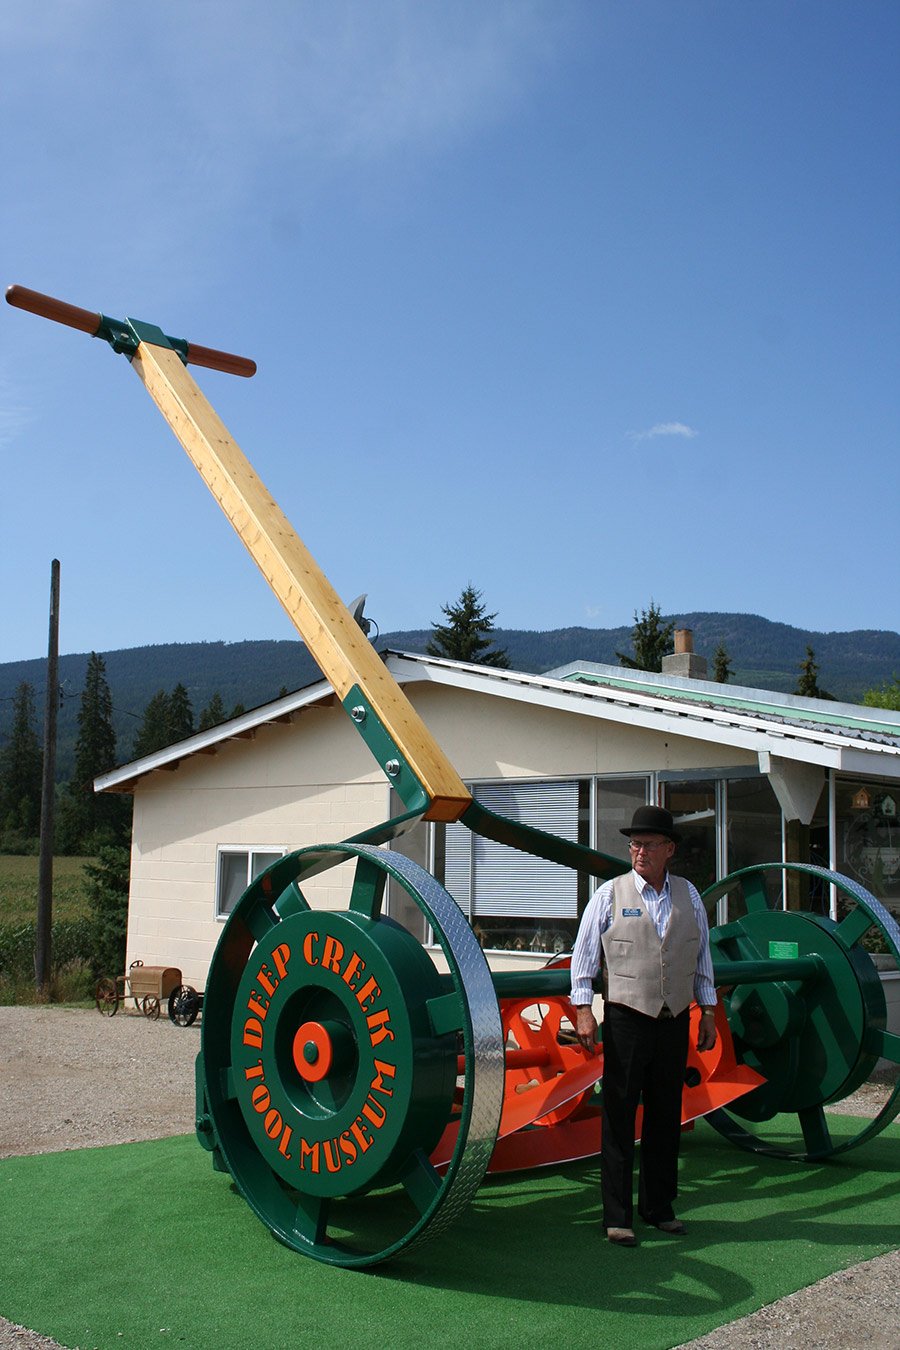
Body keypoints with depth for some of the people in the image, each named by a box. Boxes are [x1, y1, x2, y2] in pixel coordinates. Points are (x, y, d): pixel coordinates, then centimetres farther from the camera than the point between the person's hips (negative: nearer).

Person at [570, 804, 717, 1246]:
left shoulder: (688, 896, 9)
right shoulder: (610, 894, -1)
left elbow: (702, 956, 15)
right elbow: (584, 952, -1)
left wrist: (708, 1012, 13)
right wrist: (583, 1009, -8)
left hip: (675, 1021, 4)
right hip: (627, 1018, -4)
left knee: (666, 1117, 11)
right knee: (619, 1118, -1)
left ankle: (658, 1207, 23)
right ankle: (617, 1216, 6)